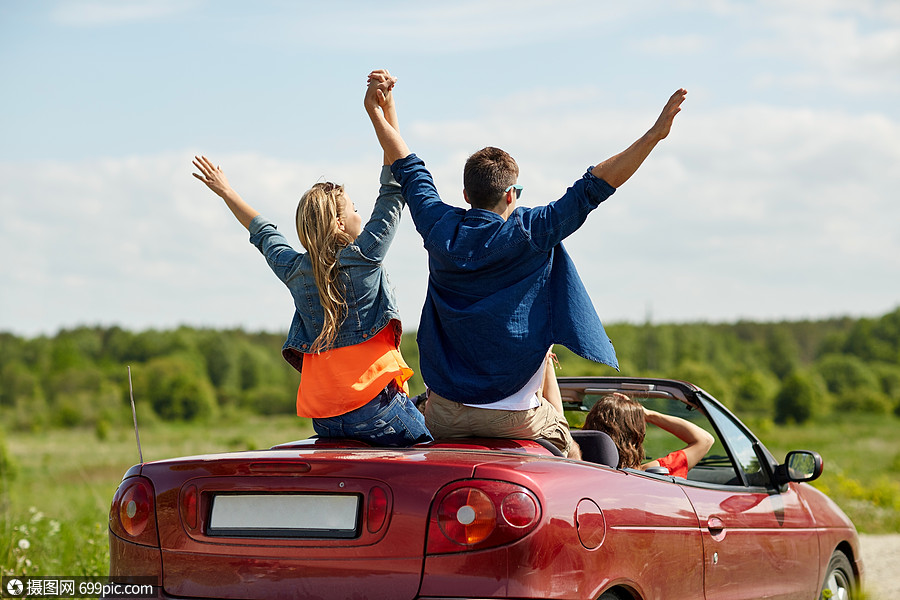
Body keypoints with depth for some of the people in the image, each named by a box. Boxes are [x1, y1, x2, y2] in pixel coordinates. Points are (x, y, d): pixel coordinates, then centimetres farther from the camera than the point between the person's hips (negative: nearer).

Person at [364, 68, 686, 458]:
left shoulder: (440, 230, -2)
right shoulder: (530, 235, -11)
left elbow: (408, 168, 13)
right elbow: (592, 188, -11)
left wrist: (376, 112, 26)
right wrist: (654, 135, -9)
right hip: (511, 417, -3)